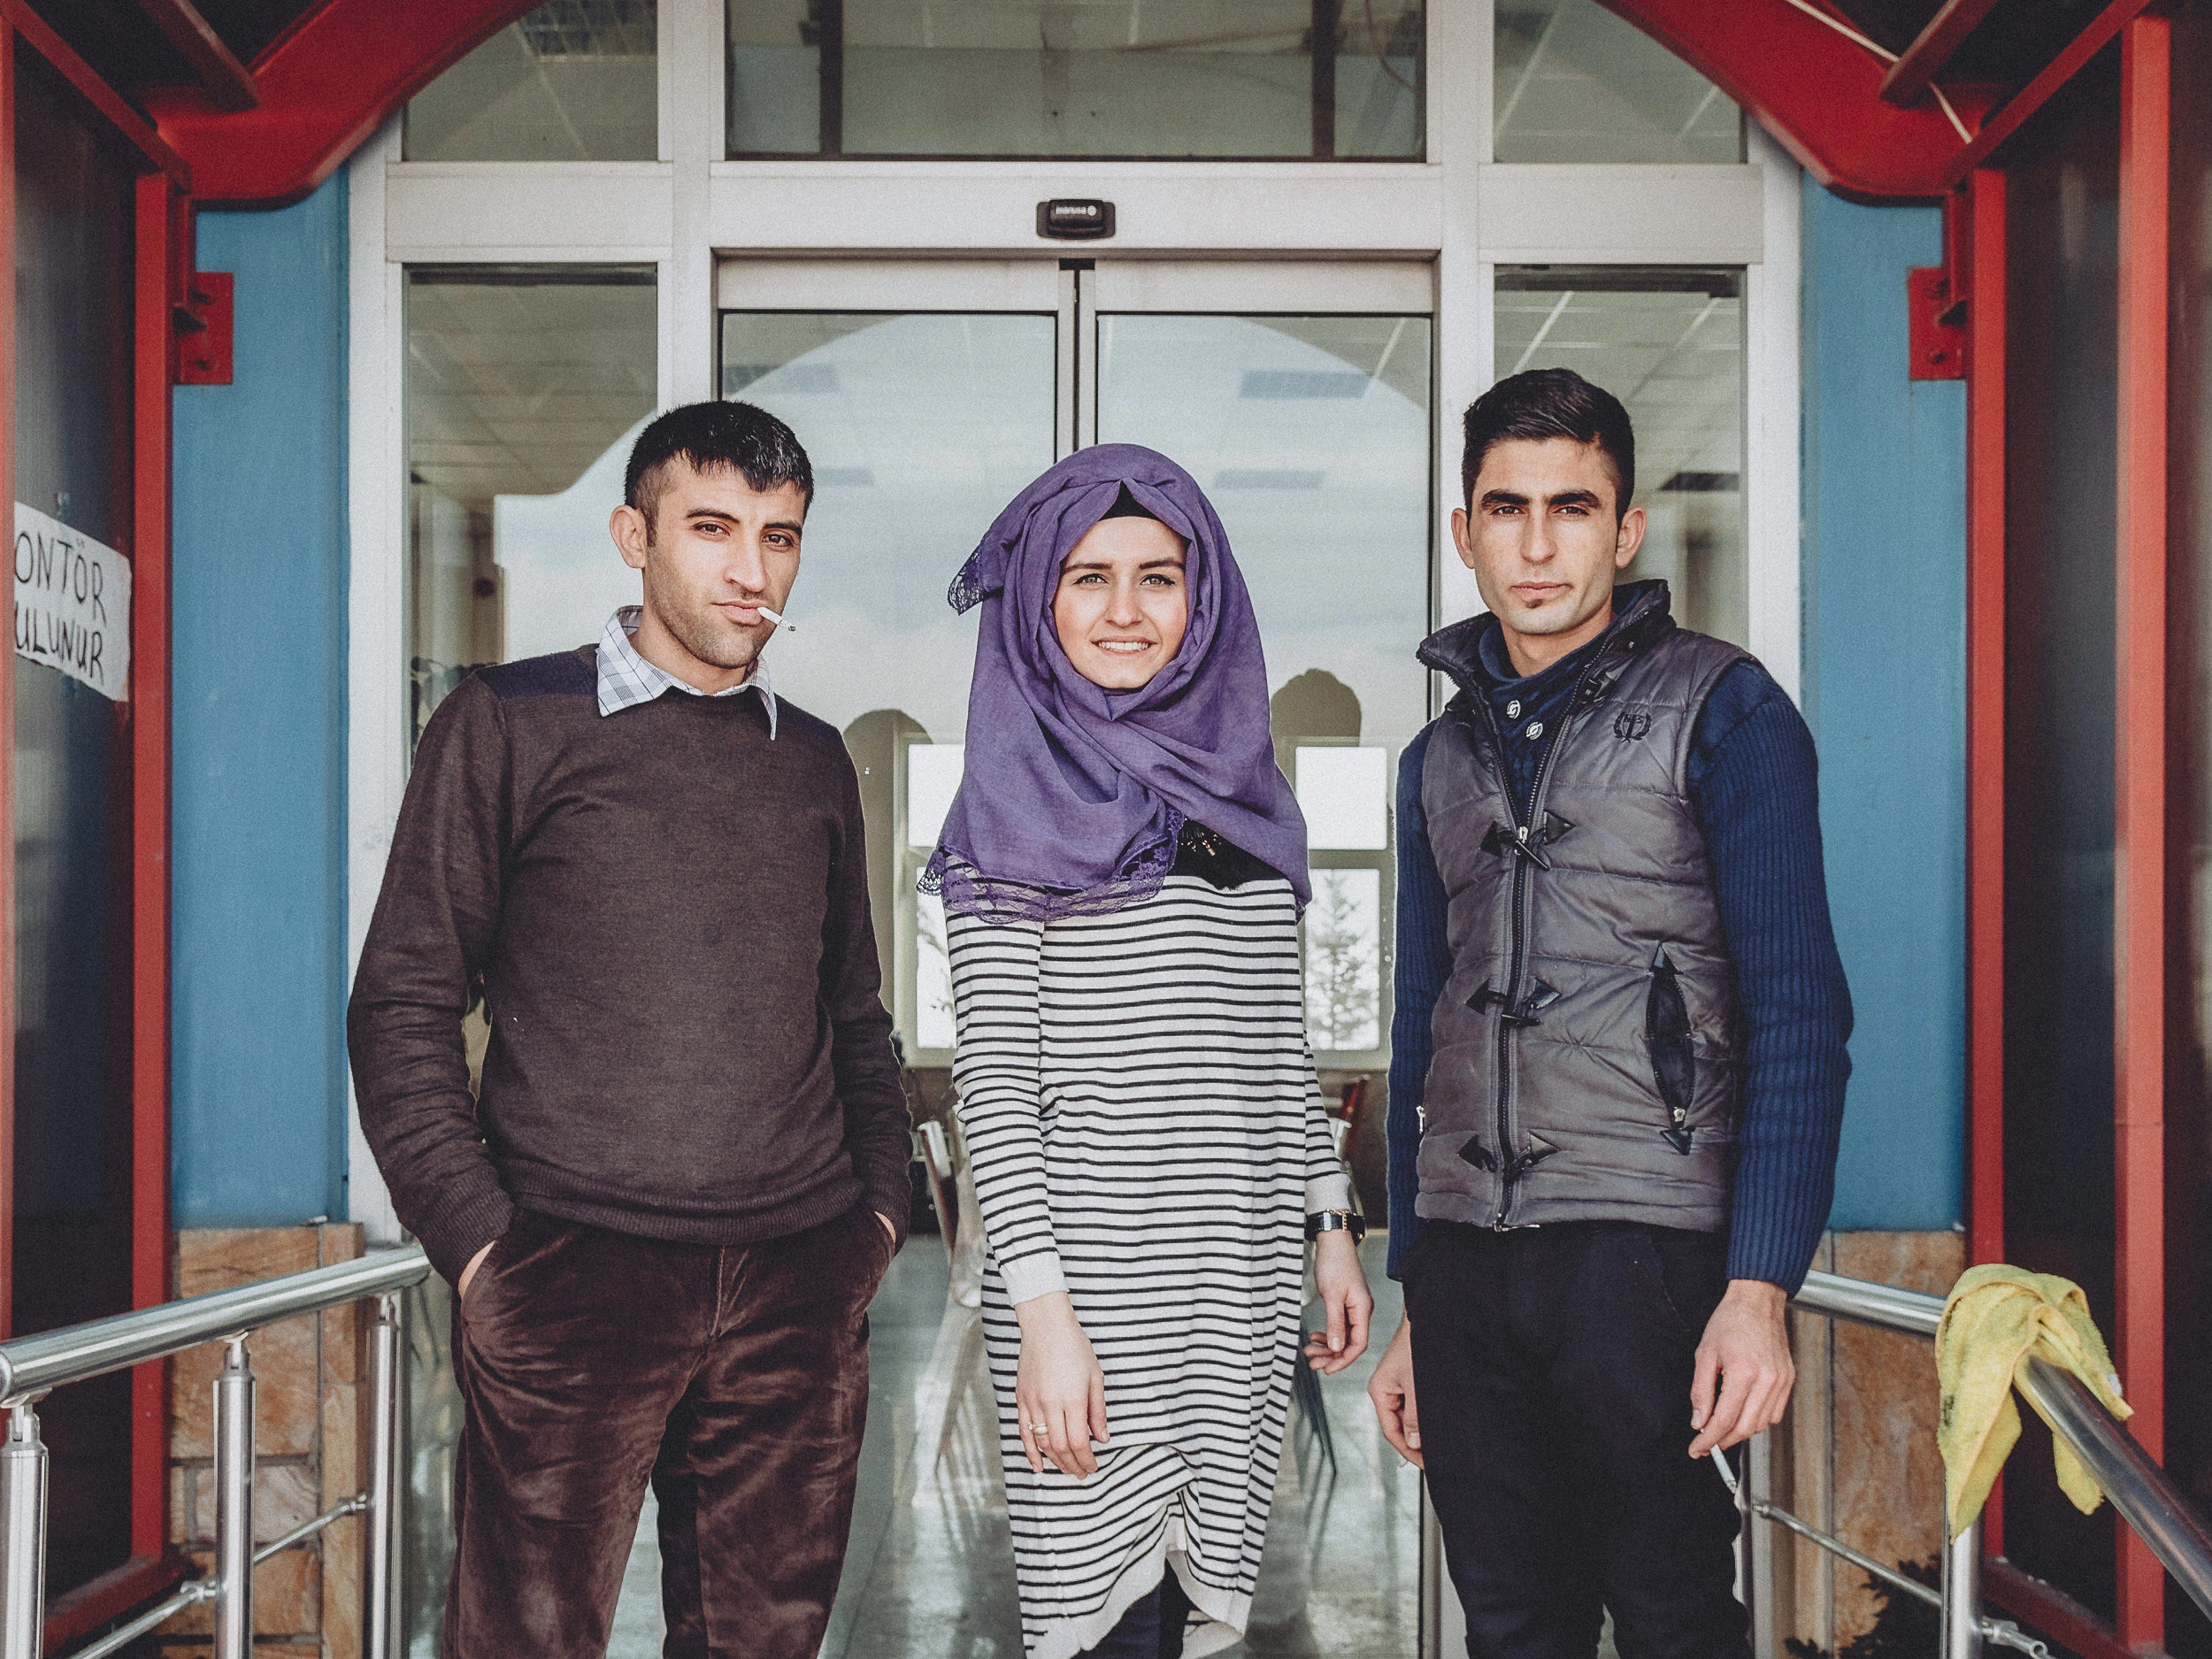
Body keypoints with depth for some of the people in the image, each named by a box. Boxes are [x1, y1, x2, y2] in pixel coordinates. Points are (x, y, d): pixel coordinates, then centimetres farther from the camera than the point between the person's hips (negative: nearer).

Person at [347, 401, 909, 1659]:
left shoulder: (816, 761, 15)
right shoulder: (510, 726, 2)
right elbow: (404, 1007, 0)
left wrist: (882, 1203, 10)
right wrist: (477, 1243, -8)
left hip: (801, 1289, 4)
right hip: (572, 1277, -4)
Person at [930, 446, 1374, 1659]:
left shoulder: (1242, 792, 13)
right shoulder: (1017, 810, -3)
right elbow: (992, 1077, -8)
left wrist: (1329, 1225, 14)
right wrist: (1041, 1308, -14)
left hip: (1239, 1284, 5)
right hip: (1095, 1287, -5)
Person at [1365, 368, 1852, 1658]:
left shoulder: (1721, 709, -1)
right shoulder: (1443, 756, 15)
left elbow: (1798, 1012, -7)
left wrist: (1761, 1286, -16)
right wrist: (1414, 1308, 16)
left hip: (1643, 1250, -5)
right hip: (1465, 1261, 5)